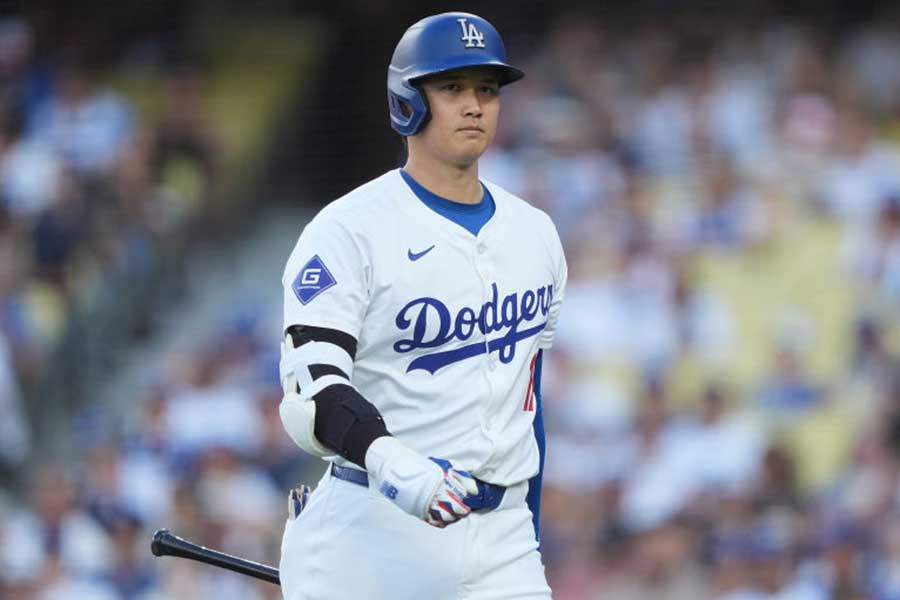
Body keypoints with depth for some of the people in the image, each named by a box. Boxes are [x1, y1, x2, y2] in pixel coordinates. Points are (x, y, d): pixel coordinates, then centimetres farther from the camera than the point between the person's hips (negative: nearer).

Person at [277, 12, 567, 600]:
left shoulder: (534, 234, 13)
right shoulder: (349, 231, -7)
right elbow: (313, 392, -18)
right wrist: (393, 465, -36)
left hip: (502, 541, 5)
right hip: (375, 537, -5)